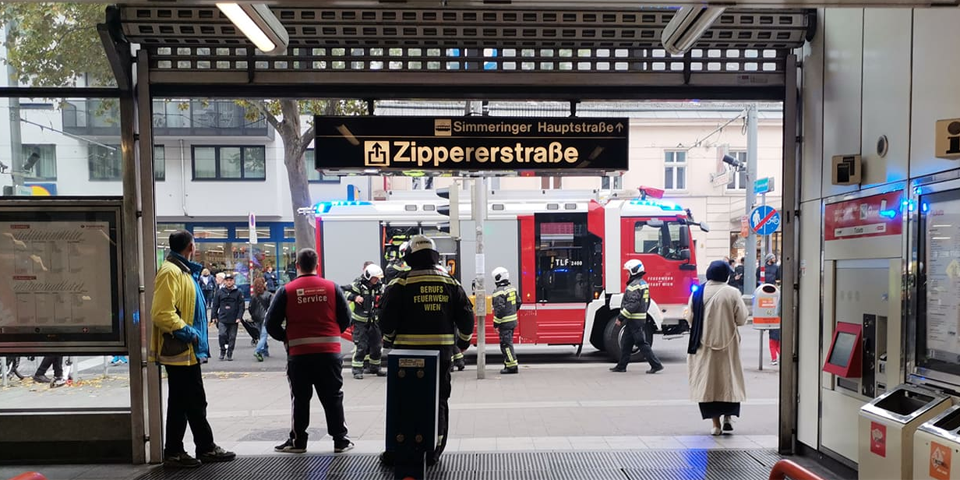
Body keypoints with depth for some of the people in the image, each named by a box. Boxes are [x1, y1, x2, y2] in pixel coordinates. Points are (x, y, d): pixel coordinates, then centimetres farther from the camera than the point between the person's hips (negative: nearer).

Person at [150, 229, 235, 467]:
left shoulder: (184, 271, 16)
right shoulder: (170, 272, -16)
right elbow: (161, 314, -25)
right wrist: (187, 332, -21)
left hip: (188, 351, 10)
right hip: (179, 351, -10)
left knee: (194, 402, 14)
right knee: (181, 403, 0)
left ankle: (206, 448, 22)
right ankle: (173, 453, 11)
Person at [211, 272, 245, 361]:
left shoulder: (238, 292, 4)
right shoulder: (220, 292, 6)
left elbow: (242, 306, 3)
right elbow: (215, 305, 11)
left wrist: (239, 317, -5)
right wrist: (215, 317, 8)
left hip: (234, 320, 0)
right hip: (222, 319, 0)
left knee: (232, 337, 4)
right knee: (222, 335, -11)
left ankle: (229, 354, 15)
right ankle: (222, 351, 9)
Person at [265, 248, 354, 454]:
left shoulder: (286, 290, -2)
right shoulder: (331, 287, 2)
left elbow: (271, 323, -2)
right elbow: (346, 319, 3)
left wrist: (286, 338, 14)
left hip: (299, 353, -1)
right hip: (329, 351, 1)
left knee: (300, 398, 11)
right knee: (333, 397, 10)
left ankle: (297, 441, 17)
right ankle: (340, 440, 13)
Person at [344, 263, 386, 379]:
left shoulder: (380, 287, 7)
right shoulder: (358, 285, -11)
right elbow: (345, 293, -12)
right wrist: (354, 297, -25)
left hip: (374, 321, 6)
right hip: (360, 321, -6)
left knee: (377, 345, 12)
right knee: (360, 346, -8)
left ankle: (375, 367, 28)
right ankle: (357, 370, 1)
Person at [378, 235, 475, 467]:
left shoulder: (400, 284, -7)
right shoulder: (451, 283, 4)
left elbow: (387, 318, -10)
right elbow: (466, 317, 4)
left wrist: (390, 338, 9)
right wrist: (463, 342, 19)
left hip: (407, 351, -2)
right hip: (441, 351, 3)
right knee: (438, 400, 13)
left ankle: (394, 451, 13)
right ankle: (433, 452, 17)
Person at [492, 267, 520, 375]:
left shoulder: (499, 292, -18)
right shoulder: (512, 289, 9)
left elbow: (499, 309, -22)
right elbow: (518, 302, 17)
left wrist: (496, 323, -15)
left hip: (505, 322, -9)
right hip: (513, 321, 9)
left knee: (506, 344, -4)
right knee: (508, 342, 18)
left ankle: (512, 366, -4)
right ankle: (508, 362, 25)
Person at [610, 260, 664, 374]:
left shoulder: (634, 285, -18)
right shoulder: (644, 283, 14)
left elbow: (632, 305, -25)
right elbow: (647, 302, 20)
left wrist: (621, 317, -20)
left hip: (634, 320, -10)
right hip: (641, 317, 10)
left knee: (642, 343, -5)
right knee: (626, 342, 13)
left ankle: (656, 364, -2)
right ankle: (621, 366, 18)